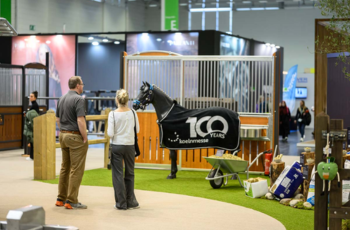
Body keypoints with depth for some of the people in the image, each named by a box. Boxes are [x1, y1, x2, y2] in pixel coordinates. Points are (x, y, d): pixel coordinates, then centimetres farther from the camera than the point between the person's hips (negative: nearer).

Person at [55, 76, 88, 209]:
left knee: (65, 167, 15)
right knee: (76, 170, -4)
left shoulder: (61, 99, 12)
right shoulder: (78, 99, -14)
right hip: (76, 137, -9)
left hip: (63, 135, 9)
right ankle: (71, 201, -5)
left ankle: (61, 198, 19)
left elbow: (58, 119, 17)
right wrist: (85, 138, -14)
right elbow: (80, 121, -21)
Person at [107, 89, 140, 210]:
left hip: (117, 146, -2)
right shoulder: (133, 113, -4)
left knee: (117, 174, 6)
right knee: (130, 174, 16)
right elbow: (137, 130, 6)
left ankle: (121, 203, 9)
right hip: (130, 146, 3)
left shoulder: (113, 114, -12)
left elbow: (110, 134, -12)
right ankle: (130, 202, 21)